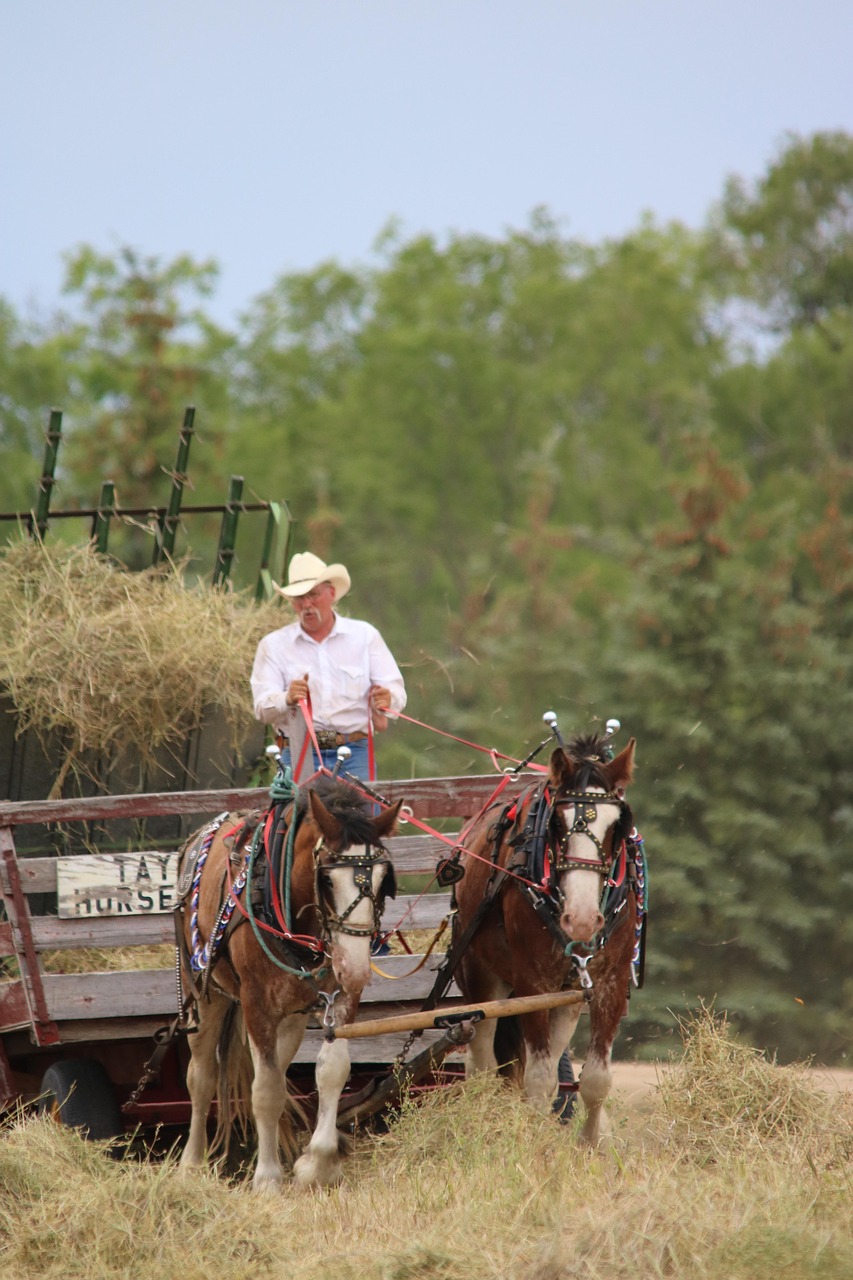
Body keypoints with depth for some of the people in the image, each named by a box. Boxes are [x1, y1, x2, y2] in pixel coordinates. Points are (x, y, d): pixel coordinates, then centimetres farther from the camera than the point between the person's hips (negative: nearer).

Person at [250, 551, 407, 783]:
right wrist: (288, 699, -23)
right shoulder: (273, 645, 9)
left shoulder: (365, 635, 11)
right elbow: (262, 708, -1)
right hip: (299, 754, 0)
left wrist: (387, 698, -19)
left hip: (354, 754, 0)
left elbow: (397, 693, 5)